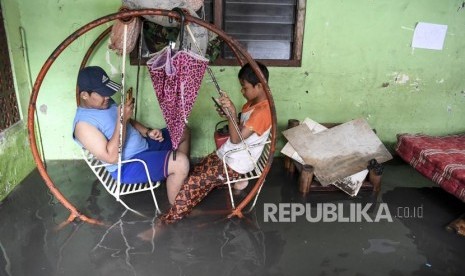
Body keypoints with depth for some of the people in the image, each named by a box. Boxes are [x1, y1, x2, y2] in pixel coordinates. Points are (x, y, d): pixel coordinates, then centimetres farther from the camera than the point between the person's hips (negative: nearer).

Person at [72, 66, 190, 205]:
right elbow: (112, 157, -27)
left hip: (145, 145, 10)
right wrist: (121, 119, -28)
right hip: (127, 167, -10)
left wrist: (147, 132, 0)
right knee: (180, 162, -28)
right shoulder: (83, 123, -21)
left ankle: (183, 184, 24)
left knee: (183, 132, 14)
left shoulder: (106, 103, 5)